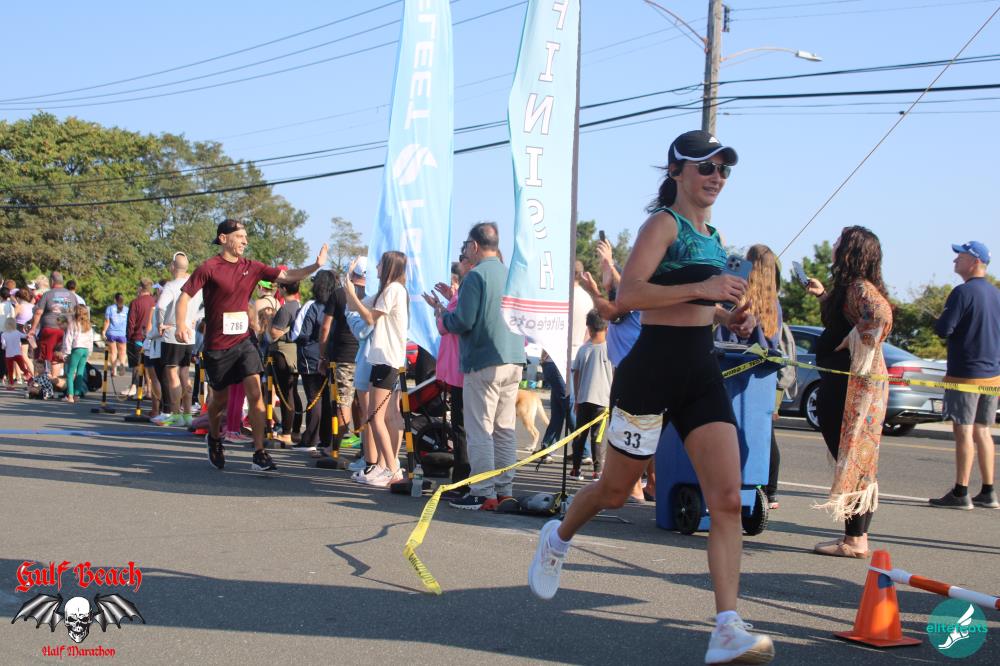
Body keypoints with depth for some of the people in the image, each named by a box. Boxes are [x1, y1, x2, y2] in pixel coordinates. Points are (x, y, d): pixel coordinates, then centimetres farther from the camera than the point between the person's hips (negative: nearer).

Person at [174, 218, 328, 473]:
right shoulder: (208, 268, -9)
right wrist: (181, 324, -28)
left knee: (255, 393, -12)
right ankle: (214, 438, 42)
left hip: (243, 342, 3)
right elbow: (185, 296, -12)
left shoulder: (251, 268, 4)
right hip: (217, 347, -3)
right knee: (220, 399, 11)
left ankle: (259, 454, -11)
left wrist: (316, 266, -7)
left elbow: (286, 276, 5)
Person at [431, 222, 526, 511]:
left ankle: (483, 493, -3)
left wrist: (442, 316, 6)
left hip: (483, 363, -7)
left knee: (480, 430, -3)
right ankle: (504, 490, 14)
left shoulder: (476, 275, -10)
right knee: (505, 430, 11)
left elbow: (463, 321, -14)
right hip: (514, 360, 7)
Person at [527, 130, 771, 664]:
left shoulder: (710, 234, 17)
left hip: (702, 374, 7)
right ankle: (558, 537, 41)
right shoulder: (664, 223, -7)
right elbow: (628, 293, -21)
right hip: (653, 368, -7)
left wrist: (726, 316, 12)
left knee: (727, 500, -7)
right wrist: (701, 288, -25)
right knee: (616, 490, 9)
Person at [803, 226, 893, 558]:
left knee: (852, 458, -6)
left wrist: (854, 345, -24)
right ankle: (856, 536, 19)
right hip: (842, 381, 10)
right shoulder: (851, 287, 15)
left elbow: (881, 315, -35)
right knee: (855, 460, 13)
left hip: (855, 384, -10)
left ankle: (855, 540, -2)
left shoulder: (859, 287, -15)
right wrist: (823, 296, 31)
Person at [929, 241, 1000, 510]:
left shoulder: (963, 292, -14)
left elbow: (943, 329, -19)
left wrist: (937, 322, 2)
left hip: (965, 373, -8)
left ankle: (960, 494, -3)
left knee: (964, 432, -4)